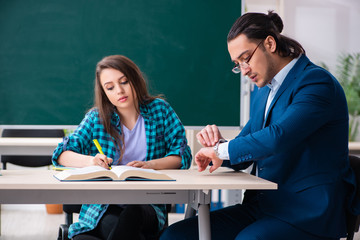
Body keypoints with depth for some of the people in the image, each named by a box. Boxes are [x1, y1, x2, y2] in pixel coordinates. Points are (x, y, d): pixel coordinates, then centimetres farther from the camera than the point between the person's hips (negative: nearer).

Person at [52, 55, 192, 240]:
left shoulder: (159, 110, 8)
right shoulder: (97, 118, 9)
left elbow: (183, 155, 2)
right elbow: (62, 154, 1)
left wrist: (150, 165, -17)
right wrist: (90, 160, -21)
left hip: (147, 205, 0)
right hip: (102, 208, 0)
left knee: (132, 215, -36)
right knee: (111, 224, -36)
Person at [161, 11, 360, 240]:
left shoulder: (317, 82, -10)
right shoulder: (265, 92, 18)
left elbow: (279, 137, -27)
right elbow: (241, 158, 23)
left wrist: (222, 150, -13)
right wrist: (216, 143, -1)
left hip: (307, 214, -8)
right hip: (261, 205, 8)